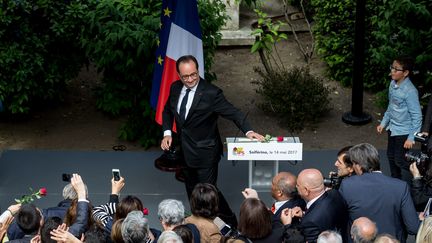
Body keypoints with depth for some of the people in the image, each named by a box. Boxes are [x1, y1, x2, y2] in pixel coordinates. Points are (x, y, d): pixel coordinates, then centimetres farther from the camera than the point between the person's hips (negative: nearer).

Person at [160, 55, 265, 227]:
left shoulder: (211, 93, -20)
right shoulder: (175, 88, -2)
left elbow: (233, 113, -20)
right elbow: (168, 111, 14)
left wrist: (248, 131, -35)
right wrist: (167, 133, 0)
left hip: (205, 153, -6)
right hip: (185, 152, 6)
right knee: (192, 191, 19)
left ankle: (230, 223, 15)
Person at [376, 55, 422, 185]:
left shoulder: (410, 91, -27)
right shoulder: (393, 84, -3)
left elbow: (417, 116, -22)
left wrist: (411, 138, -21)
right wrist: (384, 123, 16)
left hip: (403, 132, -9)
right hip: (392, 128, 9)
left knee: (401, 161, -1)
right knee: (391, 156, 22)